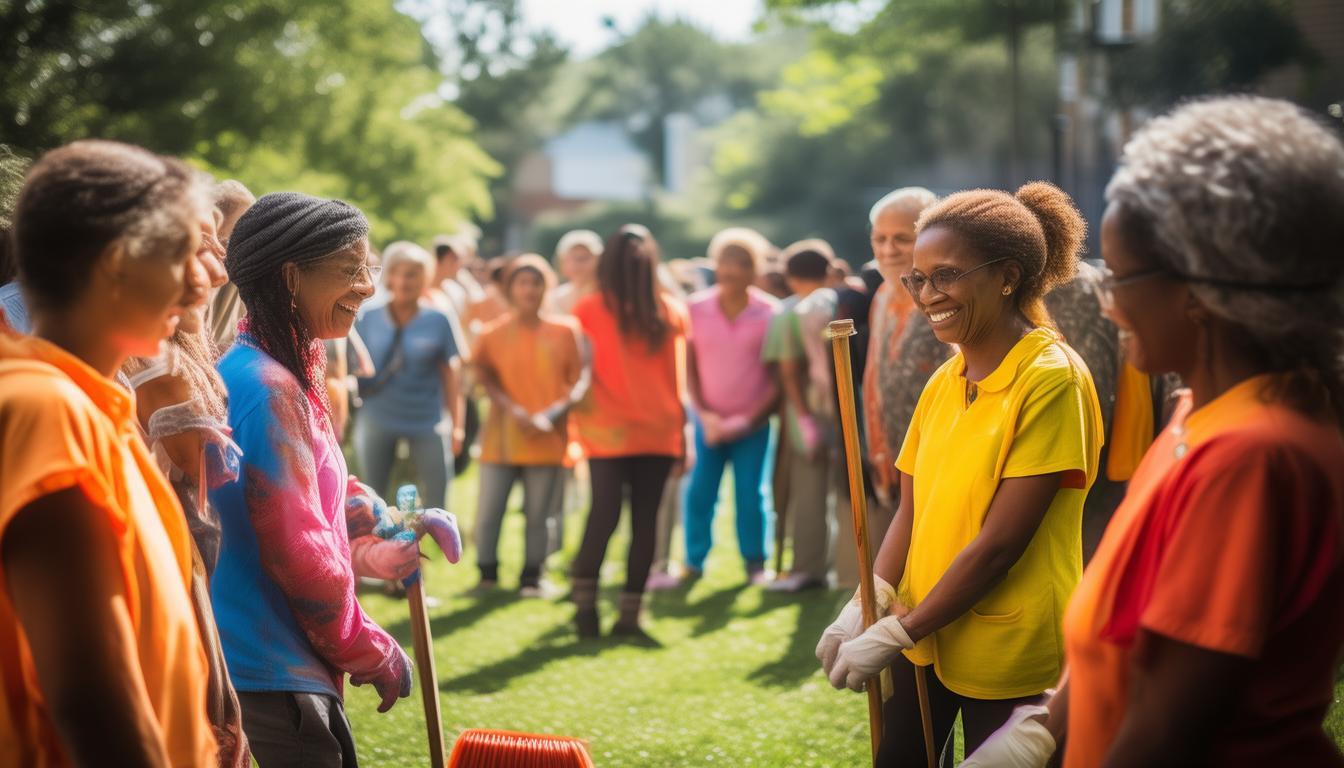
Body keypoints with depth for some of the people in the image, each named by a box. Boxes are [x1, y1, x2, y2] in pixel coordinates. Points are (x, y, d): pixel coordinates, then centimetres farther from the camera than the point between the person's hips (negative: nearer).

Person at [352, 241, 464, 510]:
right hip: (377, 420, 1)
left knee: (436, 505, 0)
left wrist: (456, 426, 4)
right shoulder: (367, 317, 1)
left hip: (427, 421, -1)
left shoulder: (439, 321, -2)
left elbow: (450, 374, 3)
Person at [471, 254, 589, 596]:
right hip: (502, 438, 0)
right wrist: (514, 410, -16)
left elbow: (580, 379, 3)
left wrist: (555, 413, -13)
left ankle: (532, 577, 16)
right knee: (488, 513, -2)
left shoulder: (564, 331, 5)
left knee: (539, 514, 3)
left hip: (548, 440, 0)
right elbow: (486, 379, 0)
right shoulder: (493, 334, 4)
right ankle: (487, 576, 14)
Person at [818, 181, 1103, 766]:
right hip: (921, 637, 6)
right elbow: (910, 511, 7)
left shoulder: (1051, 378, -16)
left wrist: (898, 632, -15)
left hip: (1008, 650, -6)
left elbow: (1000, 543, -19)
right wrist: (869, 605, -9)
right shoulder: (944, 381, 6)